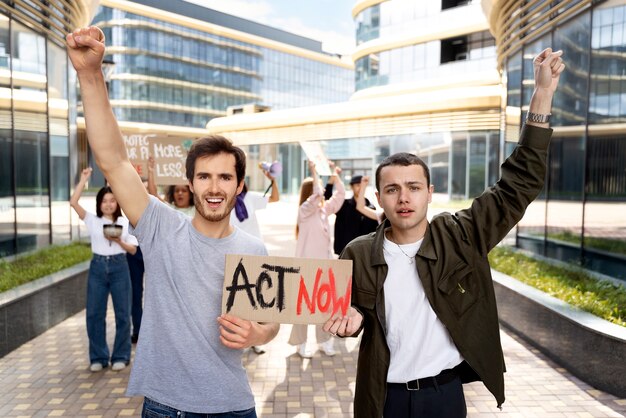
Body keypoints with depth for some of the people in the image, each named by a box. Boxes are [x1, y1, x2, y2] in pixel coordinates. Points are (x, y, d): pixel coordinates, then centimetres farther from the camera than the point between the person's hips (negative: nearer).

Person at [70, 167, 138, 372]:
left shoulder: (125, 222, 3)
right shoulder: (92, 220, 4)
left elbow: (133, 249, 2)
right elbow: (73, 202, -9)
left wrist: (119, 241, -16)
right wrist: (84, 179, -7)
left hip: (119, 267, -1)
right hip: (97, 267, 1)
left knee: (122, 313, 3)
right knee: (94, 313, 4)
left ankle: (120, 356, 17)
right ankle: (98, 357, 19)